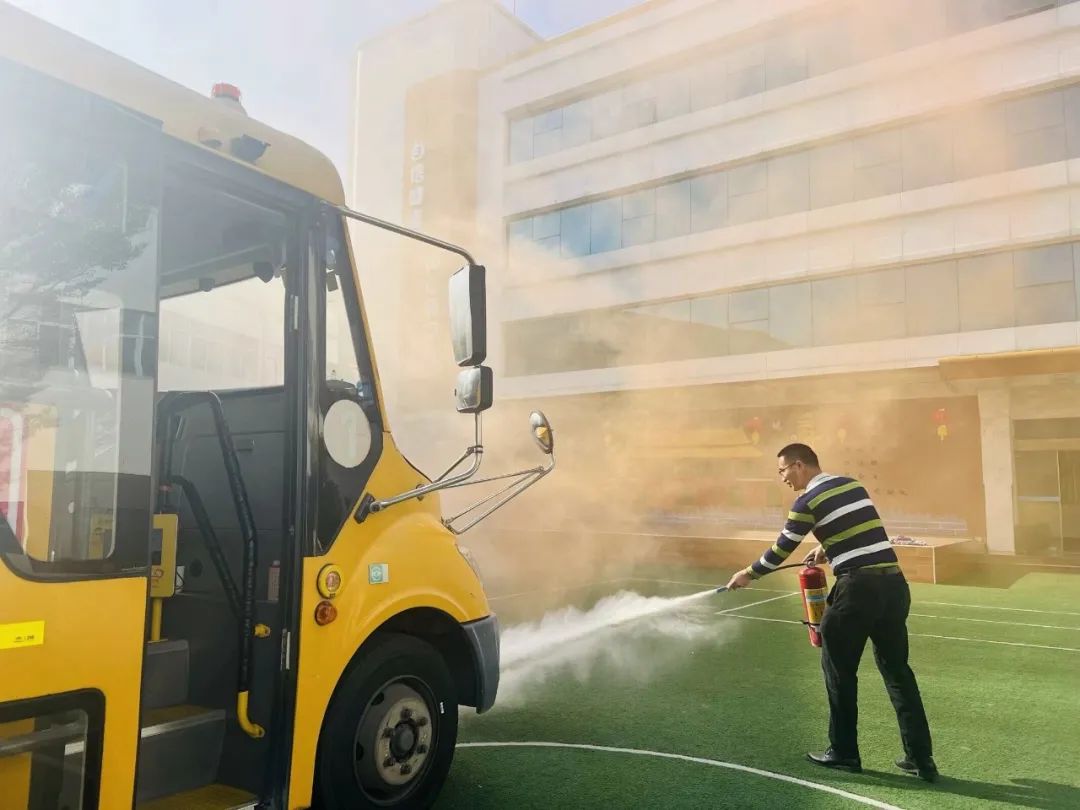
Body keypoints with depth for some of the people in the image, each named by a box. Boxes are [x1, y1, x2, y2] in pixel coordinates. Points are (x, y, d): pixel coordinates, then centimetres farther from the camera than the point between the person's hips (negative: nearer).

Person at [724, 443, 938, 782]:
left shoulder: (808, 501, -6)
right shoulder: (852, 484, 14)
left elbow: (781, 549, 3)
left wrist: (749, 573, 16)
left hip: (859, 586, -7)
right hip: (893, 581, 7)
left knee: (839, 670, 9)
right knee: (896, 669, 15)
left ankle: (844, 753, 19)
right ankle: (921, 757, 17)